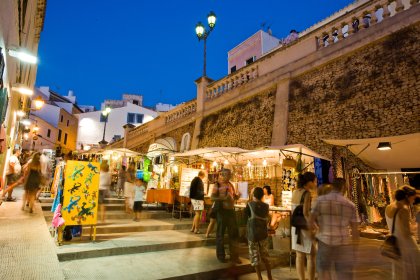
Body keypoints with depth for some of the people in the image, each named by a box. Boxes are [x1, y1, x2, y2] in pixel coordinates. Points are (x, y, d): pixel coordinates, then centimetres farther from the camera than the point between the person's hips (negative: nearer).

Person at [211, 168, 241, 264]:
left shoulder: (230, 185, 11)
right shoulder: (217, 185, -6)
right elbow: (212, 197, -15)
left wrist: (238, 195, -4)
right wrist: (224, 198, -29)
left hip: (231, 210, 6)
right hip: (221, 210, -5)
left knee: (234, 233, 8)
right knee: (220, 234, 7)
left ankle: (234, 256, 21)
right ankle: (221, 256, 23)